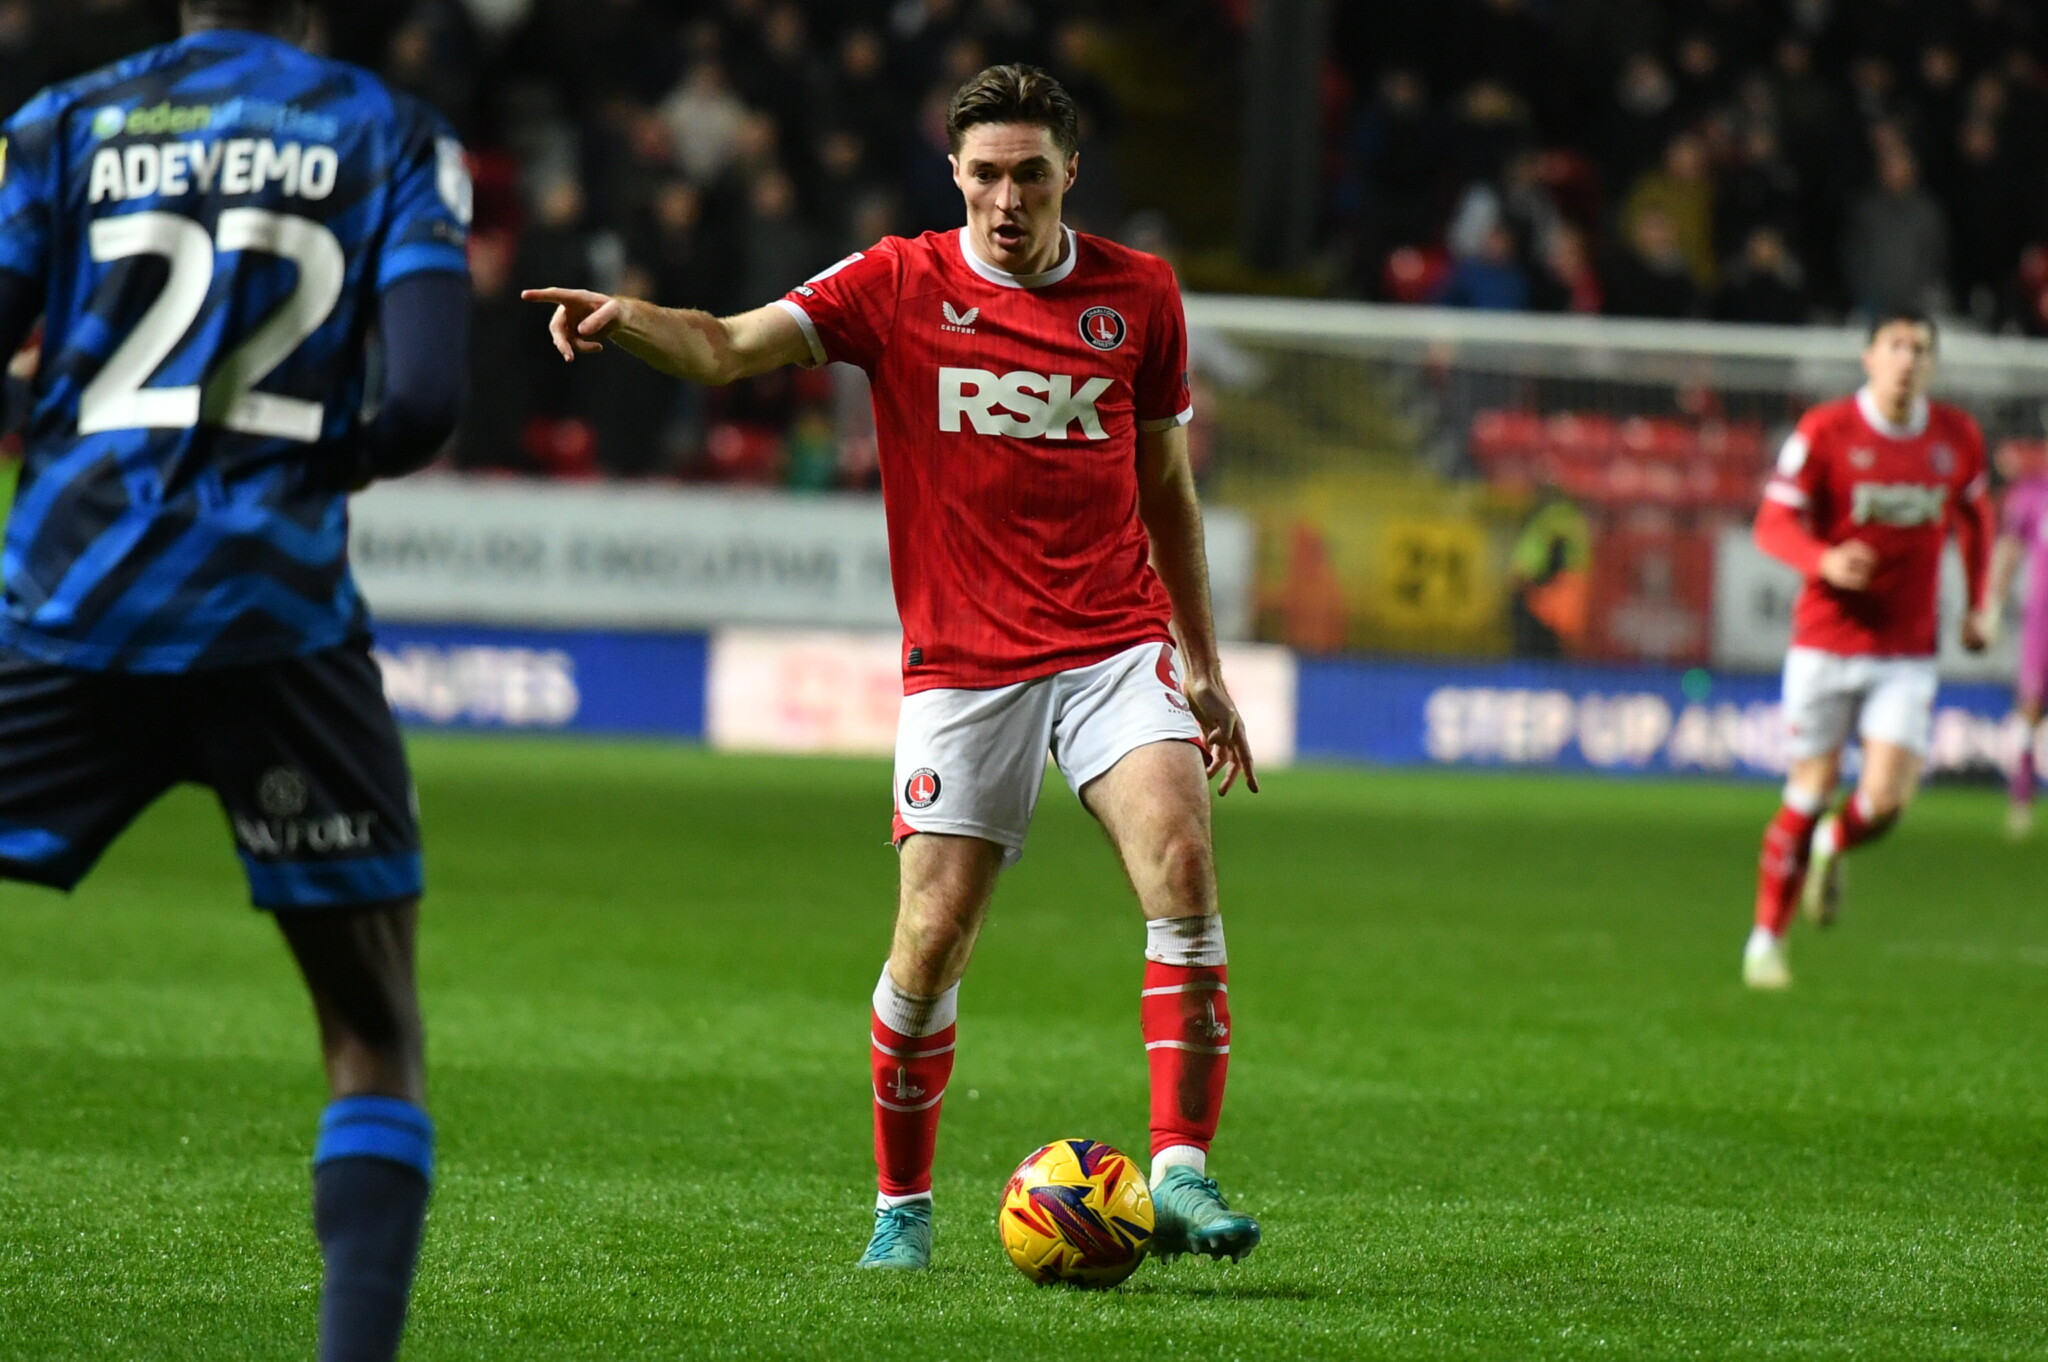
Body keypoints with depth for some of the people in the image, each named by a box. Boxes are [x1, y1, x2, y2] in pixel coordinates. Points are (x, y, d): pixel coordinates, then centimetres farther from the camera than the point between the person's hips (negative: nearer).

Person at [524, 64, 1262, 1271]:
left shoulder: (1139, 296, 7)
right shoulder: (898, 285, 0)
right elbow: (729, 348, -13)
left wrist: (1202, 666, 19)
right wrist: (624, 318, -33)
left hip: (1115, 646, 1)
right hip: (963, 664, -1)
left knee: (1179, 857, -22)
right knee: (930, 945, -6)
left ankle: (1181, 1175, -20)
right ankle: (903, 1206, 14)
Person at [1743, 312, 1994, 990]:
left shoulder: (1958, 437, 3)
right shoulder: (1825, 430, -8)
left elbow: (1975, 518, 20)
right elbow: (1773, 524, -8)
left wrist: (1980, 604, 9)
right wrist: (1825, 561, -28)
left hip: (1908, 652, 2)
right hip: (1826, 642, -2)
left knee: (1885, 799, -11)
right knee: (1810, 793, 1)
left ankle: (1831, 849, 25)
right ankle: (1766, 939, 15)